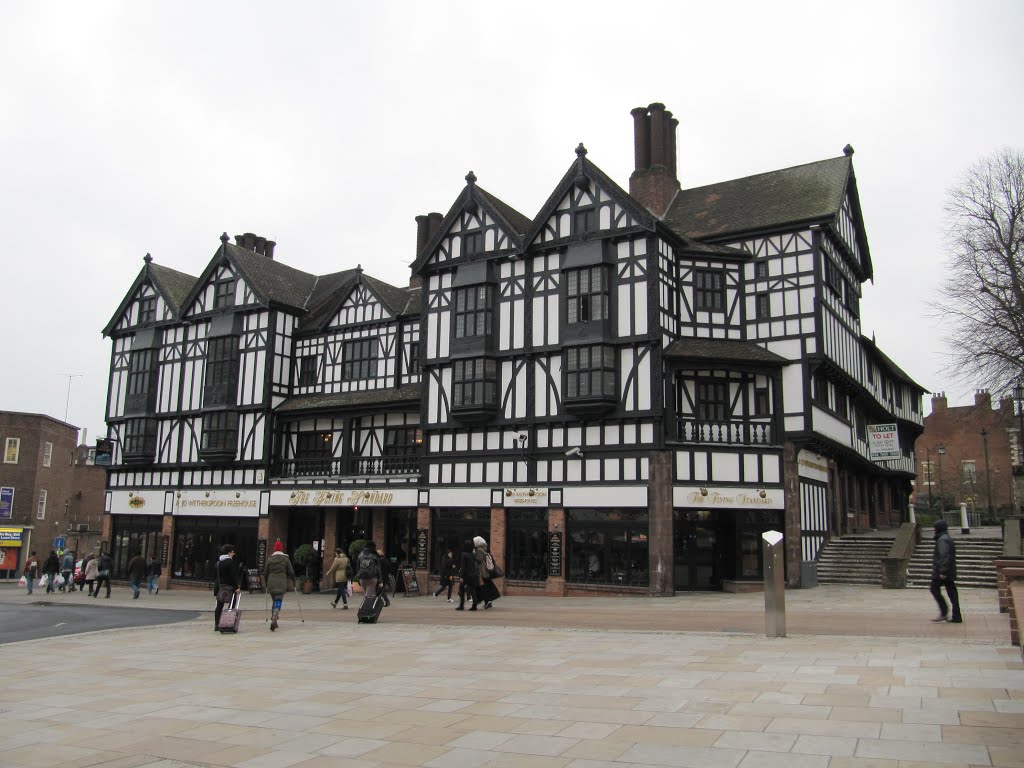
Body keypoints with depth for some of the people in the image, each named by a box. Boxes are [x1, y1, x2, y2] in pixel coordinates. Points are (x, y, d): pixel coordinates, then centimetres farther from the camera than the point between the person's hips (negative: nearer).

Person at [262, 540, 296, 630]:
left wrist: (266, 583, 23)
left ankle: (273, 620, 19)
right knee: (278, 602, -5)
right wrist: (293, 581, 14)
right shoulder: (285, 558, -2)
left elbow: (265, 572, 10)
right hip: (281, 583, -3)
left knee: (274, 601, 18)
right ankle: (274, 620, -25)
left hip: (271, 583, 3)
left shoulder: (270, 558, 5)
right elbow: (291, 571, 0)